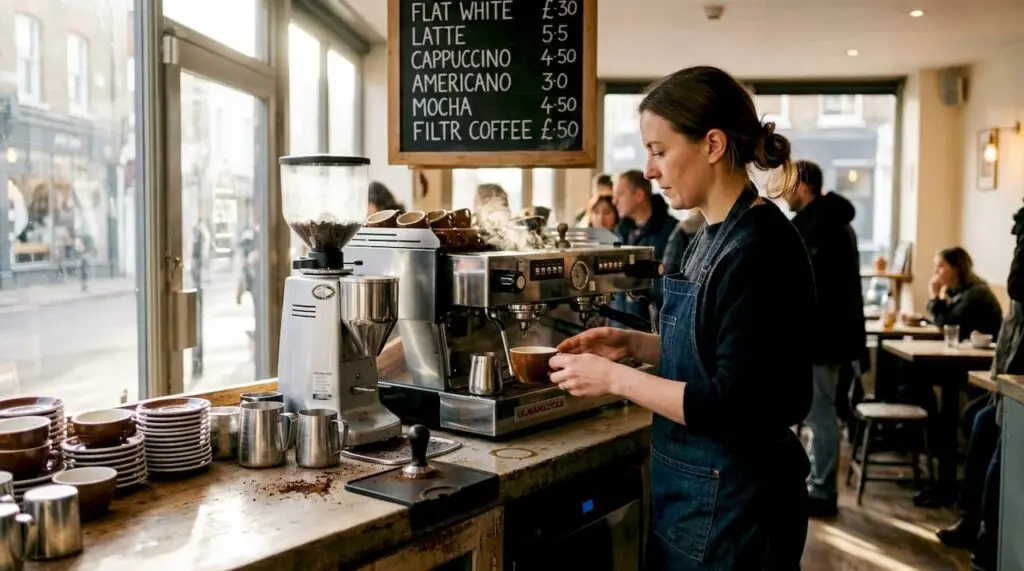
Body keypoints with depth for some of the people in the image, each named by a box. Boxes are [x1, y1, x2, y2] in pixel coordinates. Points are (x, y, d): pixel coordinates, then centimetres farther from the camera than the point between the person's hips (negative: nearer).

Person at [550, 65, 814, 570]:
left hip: (732, 506, -9)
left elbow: (735, 406, -25)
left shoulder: (759, 248, -22)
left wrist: (617, 378, -20)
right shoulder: (716, 236, 6)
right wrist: (635, 345, 2)